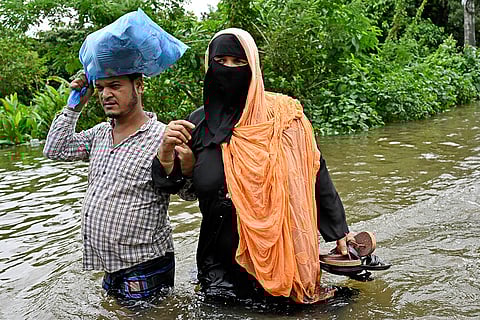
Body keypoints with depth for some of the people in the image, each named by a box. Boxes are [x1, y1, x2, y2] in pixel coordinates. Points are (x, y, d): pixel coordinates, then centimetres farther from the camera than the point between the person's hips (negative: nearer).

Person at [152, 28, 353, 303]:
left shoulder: (282, 114, -8)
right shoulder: (198, 124, -1)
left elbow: (316, 175, -3)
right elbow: (186, 190, 4)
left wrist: (340, 231, 0)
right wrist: (167, 153, -15)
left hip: (282, 258, -2)